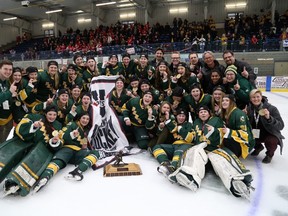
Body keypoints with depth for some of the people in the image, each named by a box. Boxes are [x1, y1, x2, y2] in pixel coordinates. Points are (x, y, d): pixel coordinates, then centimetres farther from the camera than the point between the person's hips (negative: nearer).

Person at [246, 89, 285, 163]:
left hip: (271, 134, -4)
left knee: (270, 141, -34)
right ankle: (258, 147, 17)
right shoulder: (249, 108, -7)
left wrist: (269, 118, -40)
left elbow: (281, 126, -24)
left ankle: (269, 154, 6)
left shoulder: (272, 108, -19)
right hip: (256, 134, 4)